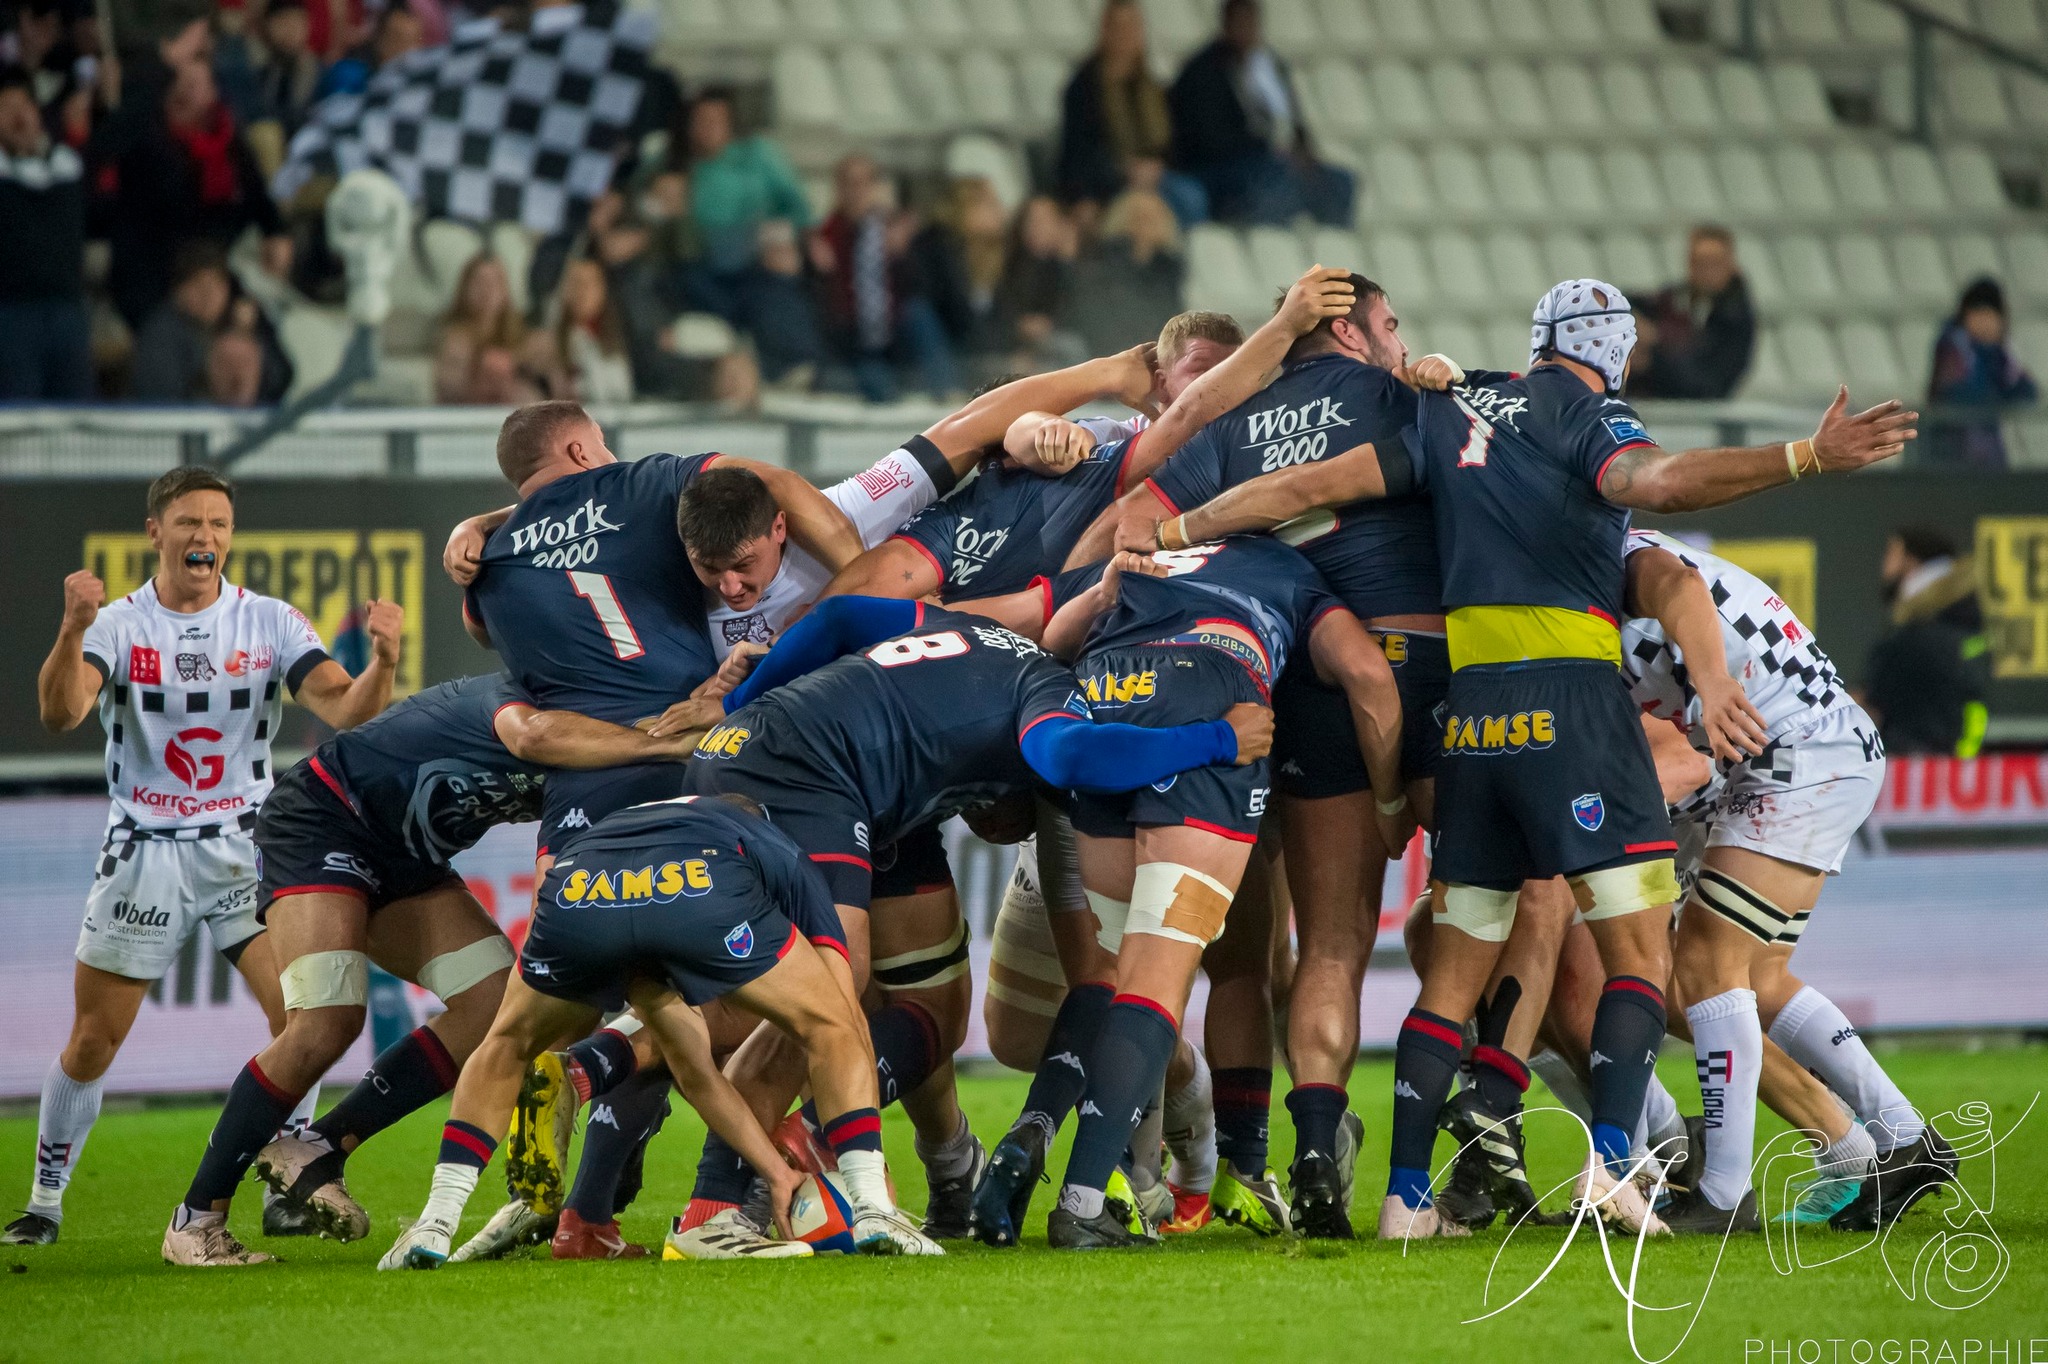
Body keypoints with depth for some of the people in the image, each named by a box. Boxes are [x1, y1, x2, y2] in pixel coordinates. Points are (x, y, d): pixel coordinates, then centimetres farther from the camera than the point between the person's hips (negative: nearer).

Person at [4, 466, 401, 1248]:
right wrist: (72, 632, -40)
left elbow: (344, 710, -10)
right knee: (91, 1041, 0)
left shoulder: (270, 623, 0)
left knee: (296, 1013, -16)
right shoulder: (116, 624, -4)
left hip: (244, 850, 1)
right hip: (143, 853, -1)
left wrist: (382, 663, -32)